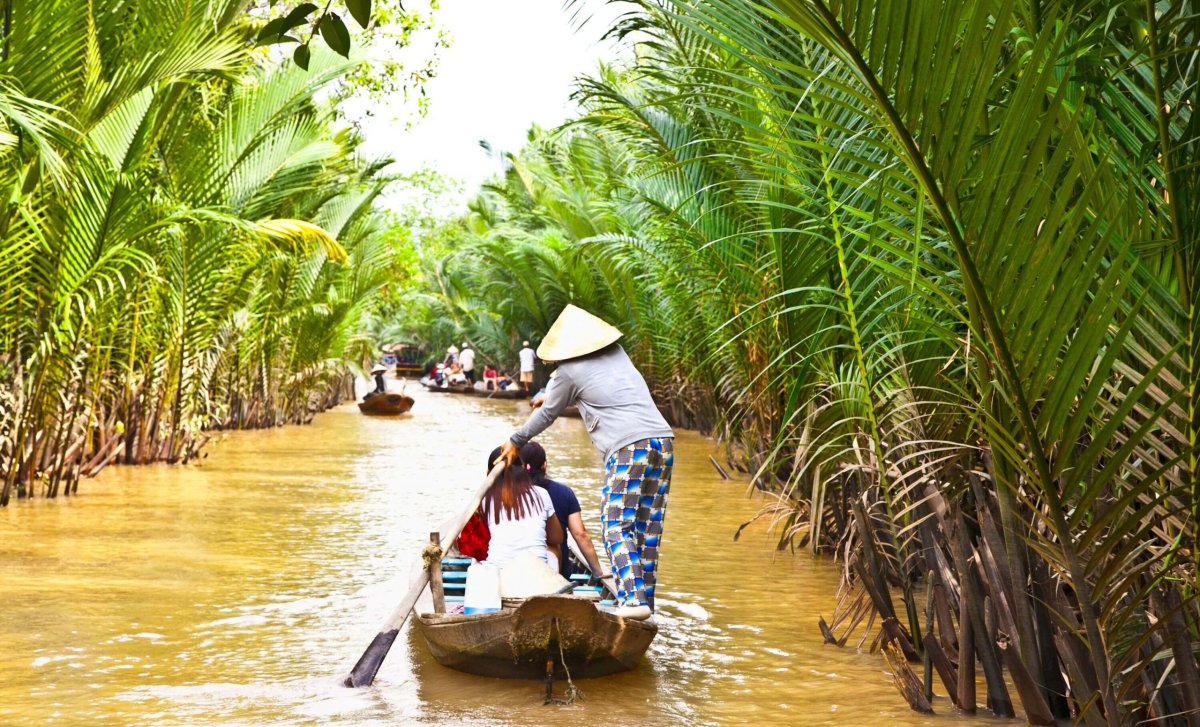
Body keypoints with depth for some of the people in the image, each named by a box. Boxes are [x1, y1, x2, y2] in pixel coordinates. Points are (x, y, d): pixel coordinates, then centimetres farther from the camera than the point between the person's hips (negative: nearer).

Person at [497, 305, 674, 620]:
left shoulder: (570, 371, 2)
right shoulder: (617, 353, 22)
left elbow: (548, 414, 15)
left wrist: (516, 441, 30)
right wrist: (549, 393, 54)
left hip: (628, 447, -7)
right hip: (663, 441, 7)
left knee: (617, 525, -6)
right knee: (648, 526, 9)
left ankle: (633, 598, -20)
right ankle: (646, 599, 12)